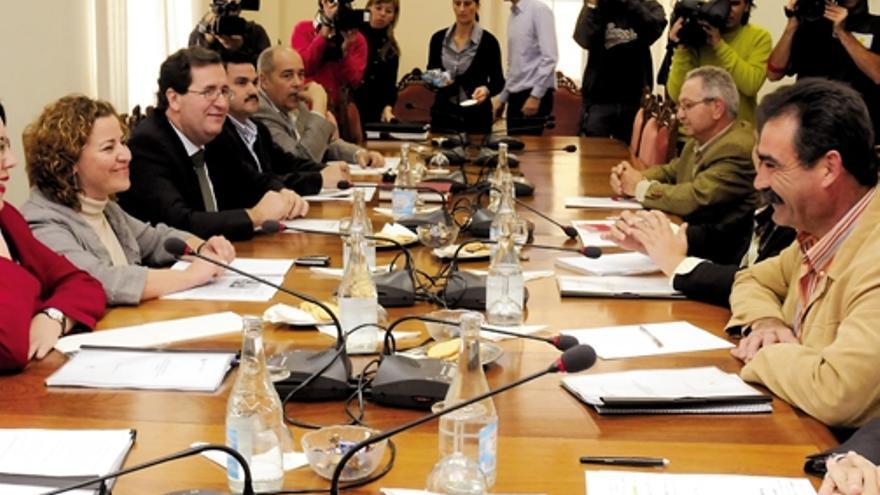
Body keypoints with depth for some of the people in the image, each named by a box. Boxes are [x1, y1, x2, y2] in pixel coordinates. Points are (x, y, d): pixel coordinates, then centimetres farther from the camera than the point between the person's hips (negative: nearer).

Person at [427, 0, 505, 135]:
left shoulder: (488, 41, -5)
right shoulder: (438, 38, 5)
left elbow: (498, 80, 0)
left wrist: (486, 89, -20)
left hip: (475, 117, -3)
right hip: (443, 114, 3)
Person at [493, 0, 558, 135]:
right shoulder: (512, 15, 13)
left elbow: (549, 57, -15)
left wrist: (535, 96, -19)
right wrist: (503, 97, 19)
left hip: (535, 94, -7)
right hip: (515, 95, 7)